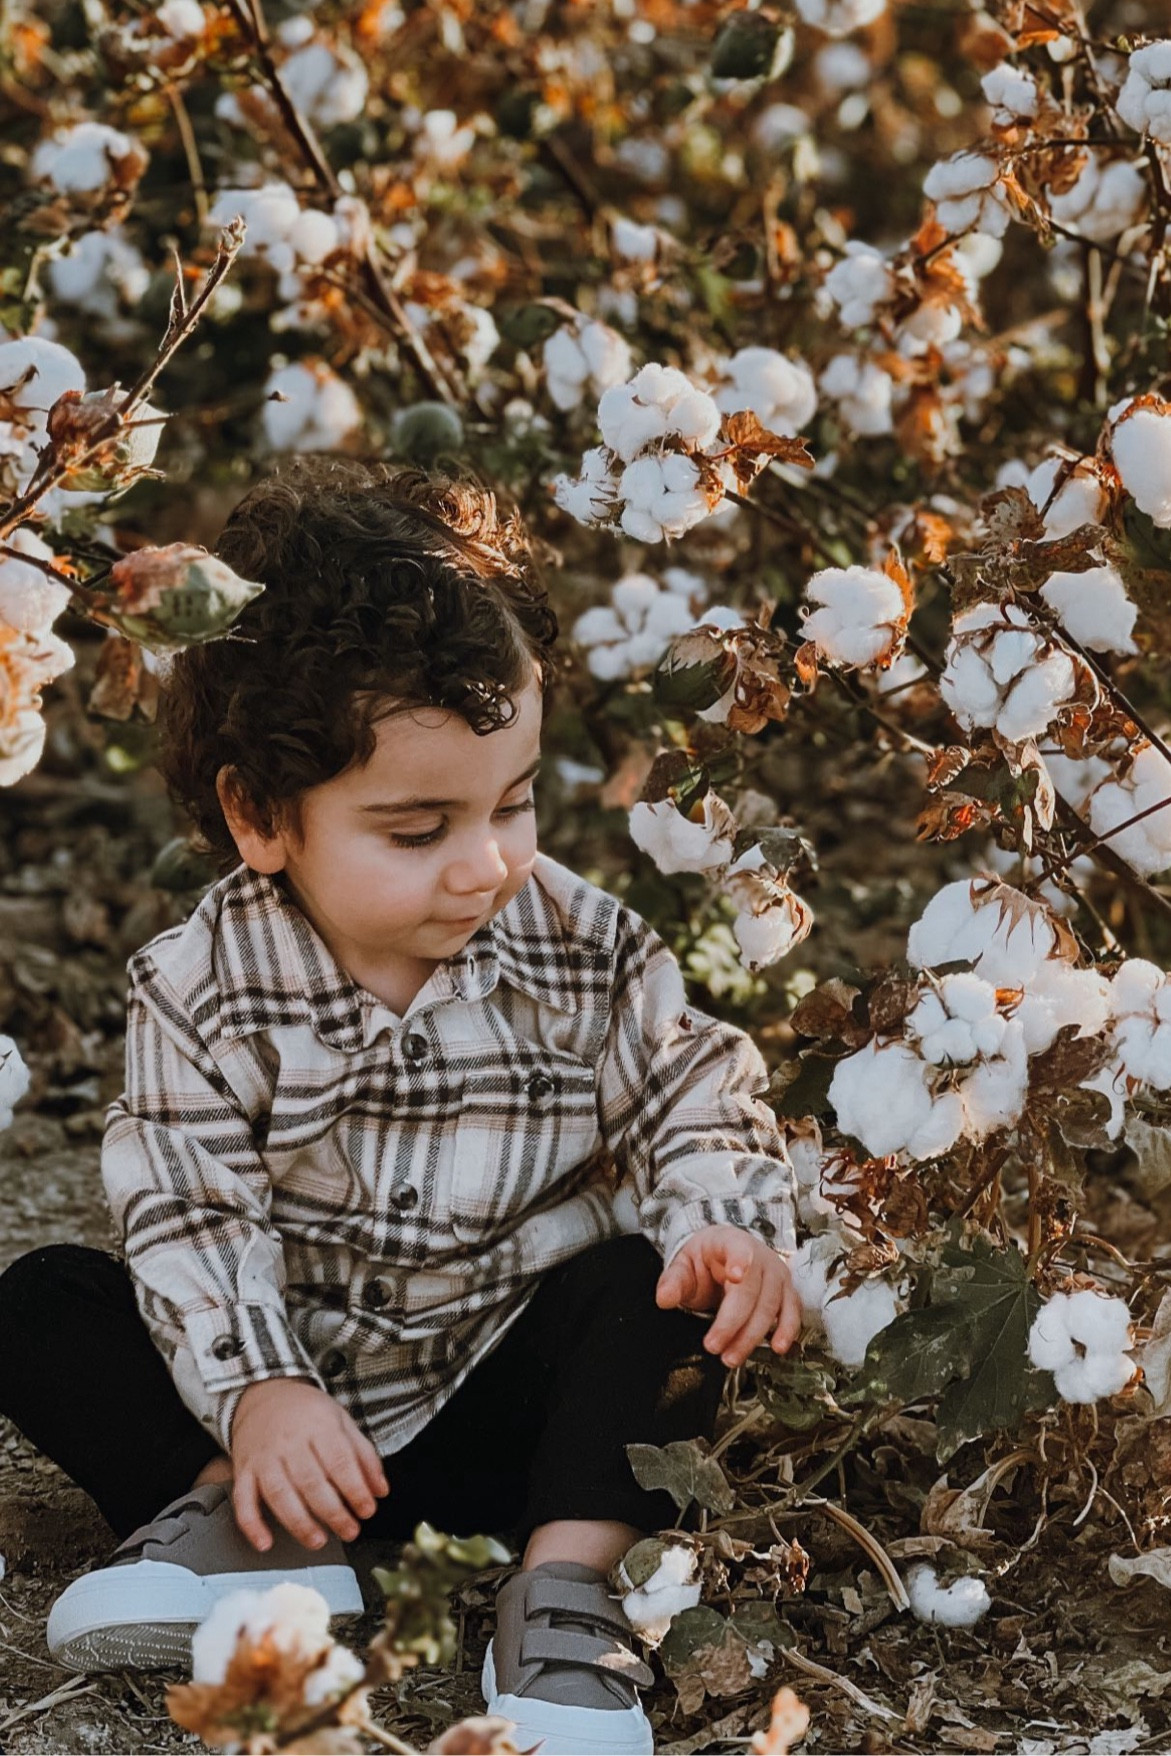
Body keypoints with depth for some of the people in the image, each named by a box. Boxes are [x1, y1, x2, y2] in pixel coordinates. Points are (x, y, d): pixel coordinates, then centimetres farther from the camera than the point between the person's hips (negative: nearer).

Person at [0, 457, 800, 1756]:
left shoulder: (585, 952, -9)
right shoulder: (204, 989, -14)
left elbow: (692, 1102, -5)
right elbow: (189, 1212, -17)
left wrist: (731, 1227, -27)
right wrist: (254, 1394, -29)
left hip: (505, 1387, 0)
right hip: (301, 1392, 0)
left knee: (656, 1291, -26)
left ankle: (568, 1574, -29)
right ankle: (246, 1515, -26)